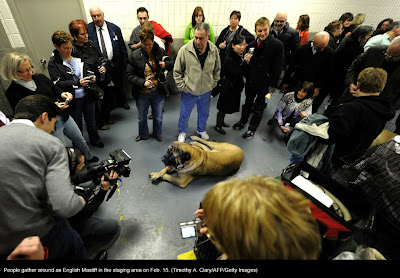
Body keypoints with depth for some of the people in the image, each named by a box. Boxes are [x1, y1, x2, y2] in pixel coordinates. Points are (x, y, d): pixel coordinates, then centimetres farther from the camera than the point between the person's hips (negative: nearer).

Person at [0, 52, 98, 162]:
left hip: (65, 117, 5)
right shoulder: (12, 93, -13)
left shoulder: (40, 77, -2)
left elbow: (56, 90, 12)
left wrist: (63, 94, -13)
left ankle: (89, 157, 48)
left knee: (81, 141, 21)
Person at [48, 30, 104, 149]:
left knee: (91, 121, 20)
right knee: (78, 127, 11)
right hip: (73, 100, -3)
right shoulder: (53, 63, -9)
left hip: (87, 96, 4)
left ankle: (95, 140, 43)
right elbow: (58, 84, -16)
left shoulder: (77, 56, 2)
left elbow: (88, 70, 11)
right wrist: (78, 83, -29)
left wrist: (91, 77, -13)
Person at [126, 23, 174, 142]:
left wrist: (165, 65, -16)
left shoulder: (160, 52, -7)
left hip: (158, 92, 1)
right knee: (142, 117, 19)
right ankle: (143, 135, 46)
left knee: (158, 117, 18)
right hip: (142, 93, 0)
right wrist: (143, 82, -23)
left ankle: (157, 134, 46)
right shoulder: (135, 55, -10)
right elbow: (129, 75, -8)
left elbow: (172, 64, 8)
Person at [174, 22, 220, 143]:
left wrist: (213, 84, 4)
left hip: (206, 92, 3)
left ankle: (201, 130, 52)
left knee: (204, 114, 23)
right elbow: (177, 71, -8)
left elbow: (217, 69, 8)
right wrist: (182, 86, -9)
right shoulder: (184, 50, -18)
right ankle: (182, 132, 44)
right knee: (184, 115, 16)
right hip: (189, 92, -2)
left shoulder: (214, 50, -9)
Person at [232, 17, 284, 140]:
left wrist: (272, 87, -14)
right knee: (247, 103, 22)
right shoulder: (251, 45, -2)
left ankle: (252, 129, 29)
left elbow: (277, 68, -12)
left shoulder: (277, 45, -14)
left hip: (265, 83, -4)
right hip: (251, 82, 4)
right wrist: (246, 62, -19)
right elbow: (246, 68, 4)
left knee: (259, 108, 12)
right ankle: (243, 121, 45)